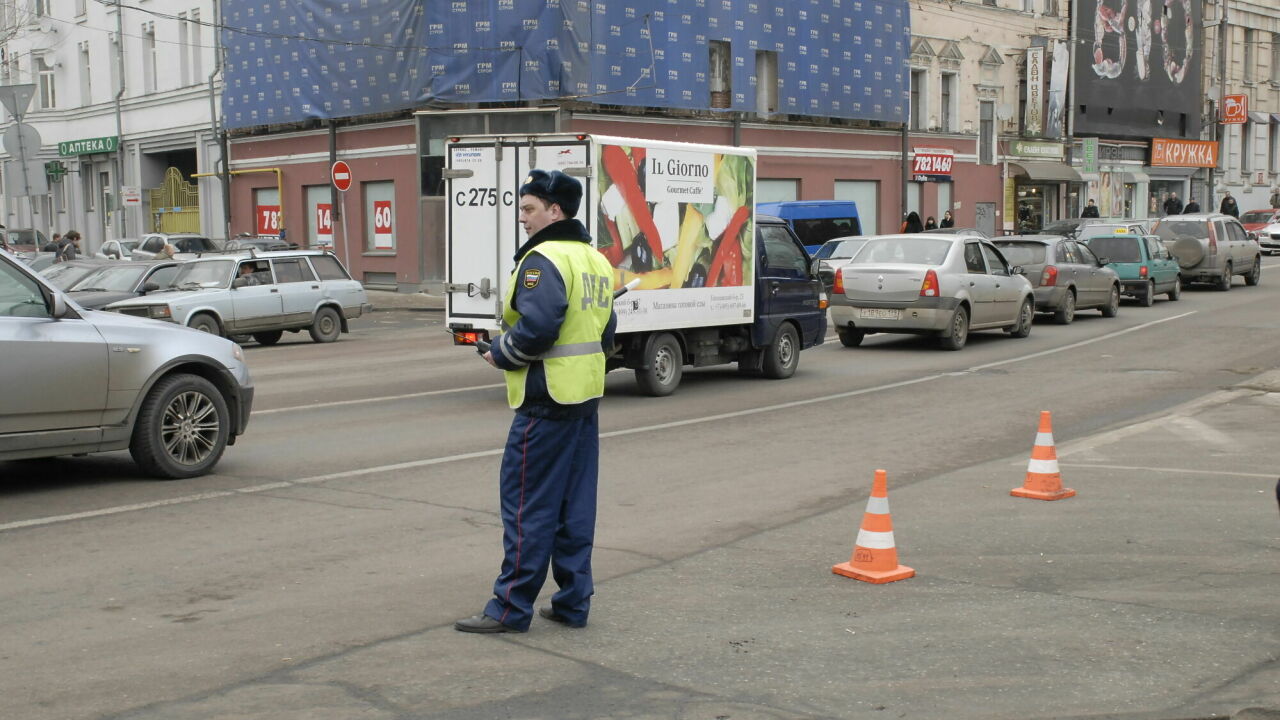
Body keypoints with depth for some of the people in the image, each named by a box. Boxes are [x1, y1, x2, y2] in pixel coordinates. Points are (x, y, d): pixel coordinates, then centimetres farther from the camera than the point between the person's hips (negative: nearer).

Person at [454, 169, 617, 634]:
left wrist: (499, 353, -10)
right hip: (586, 395, 10)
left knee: (527, 503, -3)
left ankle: (511, 608, 2)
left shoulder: (543, 260, -15)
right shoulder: (595, 260, 15)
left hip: (546, 399, -9)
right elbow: (606, 332, 18)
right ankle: (573, 602, 17)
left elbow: (537, 328, -26)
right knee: (576, 504, 12)